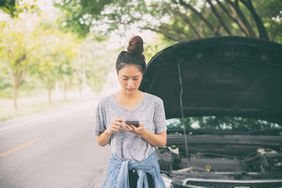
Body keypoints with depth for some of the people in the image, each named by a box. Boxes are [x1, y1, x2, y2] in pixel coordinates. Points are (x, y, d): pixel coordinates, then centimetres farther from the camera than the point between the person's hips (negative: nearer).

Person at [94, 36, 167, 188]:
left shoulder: (154, 103, -5)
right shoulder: (105, 104, -4)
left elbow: (162, 141, -1)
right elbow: (100, 142, 5)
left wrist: (142, 132, -18)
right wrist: (109, 131, -15)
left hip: (147, 169, 0)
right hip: (119, 170, 0)